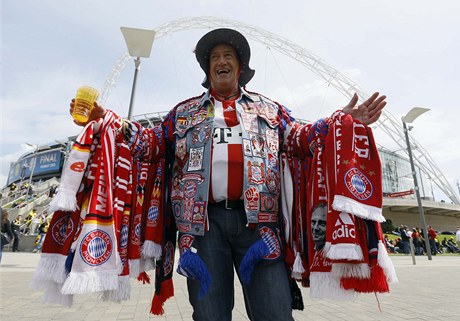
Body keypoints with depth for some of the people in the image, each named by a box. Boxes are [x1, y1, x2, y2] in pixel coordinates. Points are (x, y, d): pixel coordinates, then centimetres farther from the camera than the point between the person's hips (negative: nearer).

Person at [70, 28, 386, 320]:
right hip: (203, 220, 1)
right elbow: (154, 143, 15)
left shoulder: (268, 108, 20)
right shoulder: (185, 111, 20)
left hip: (258, 218, 0)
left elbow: (300, 138, 16)